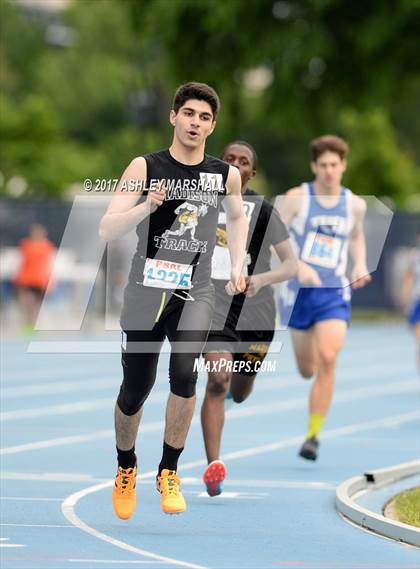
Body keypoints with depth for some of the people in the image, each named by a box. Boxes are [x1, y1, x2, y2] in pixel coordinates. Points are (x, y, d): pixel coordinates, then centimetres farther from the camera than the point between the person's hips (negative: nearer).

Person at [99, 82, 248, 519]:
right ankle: (126, 469, 33)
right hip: (146, 288, -1)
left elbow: (237, 217, 26)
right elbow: (107, 230, -11)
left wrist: (237, 266, 15)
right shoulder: (145, 168, -5)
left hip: (194, 292, 1)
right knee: (134, 392, 4)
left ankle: (169, 472, -8)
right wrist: (147, 207, -26)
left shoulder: (225, 175, 4)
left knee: (184, 372, -24)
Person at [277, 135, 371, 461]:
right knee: (307, 370, 10)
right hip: (300, 290, 0)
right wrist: (298, 266, -22)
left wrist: (361, 265, 5)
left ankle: (314, 435, -17)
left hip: (335, 293, 0)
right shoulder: (296, 198, -5)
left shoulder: (355, 204, 3)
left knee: (327, 359, -21)